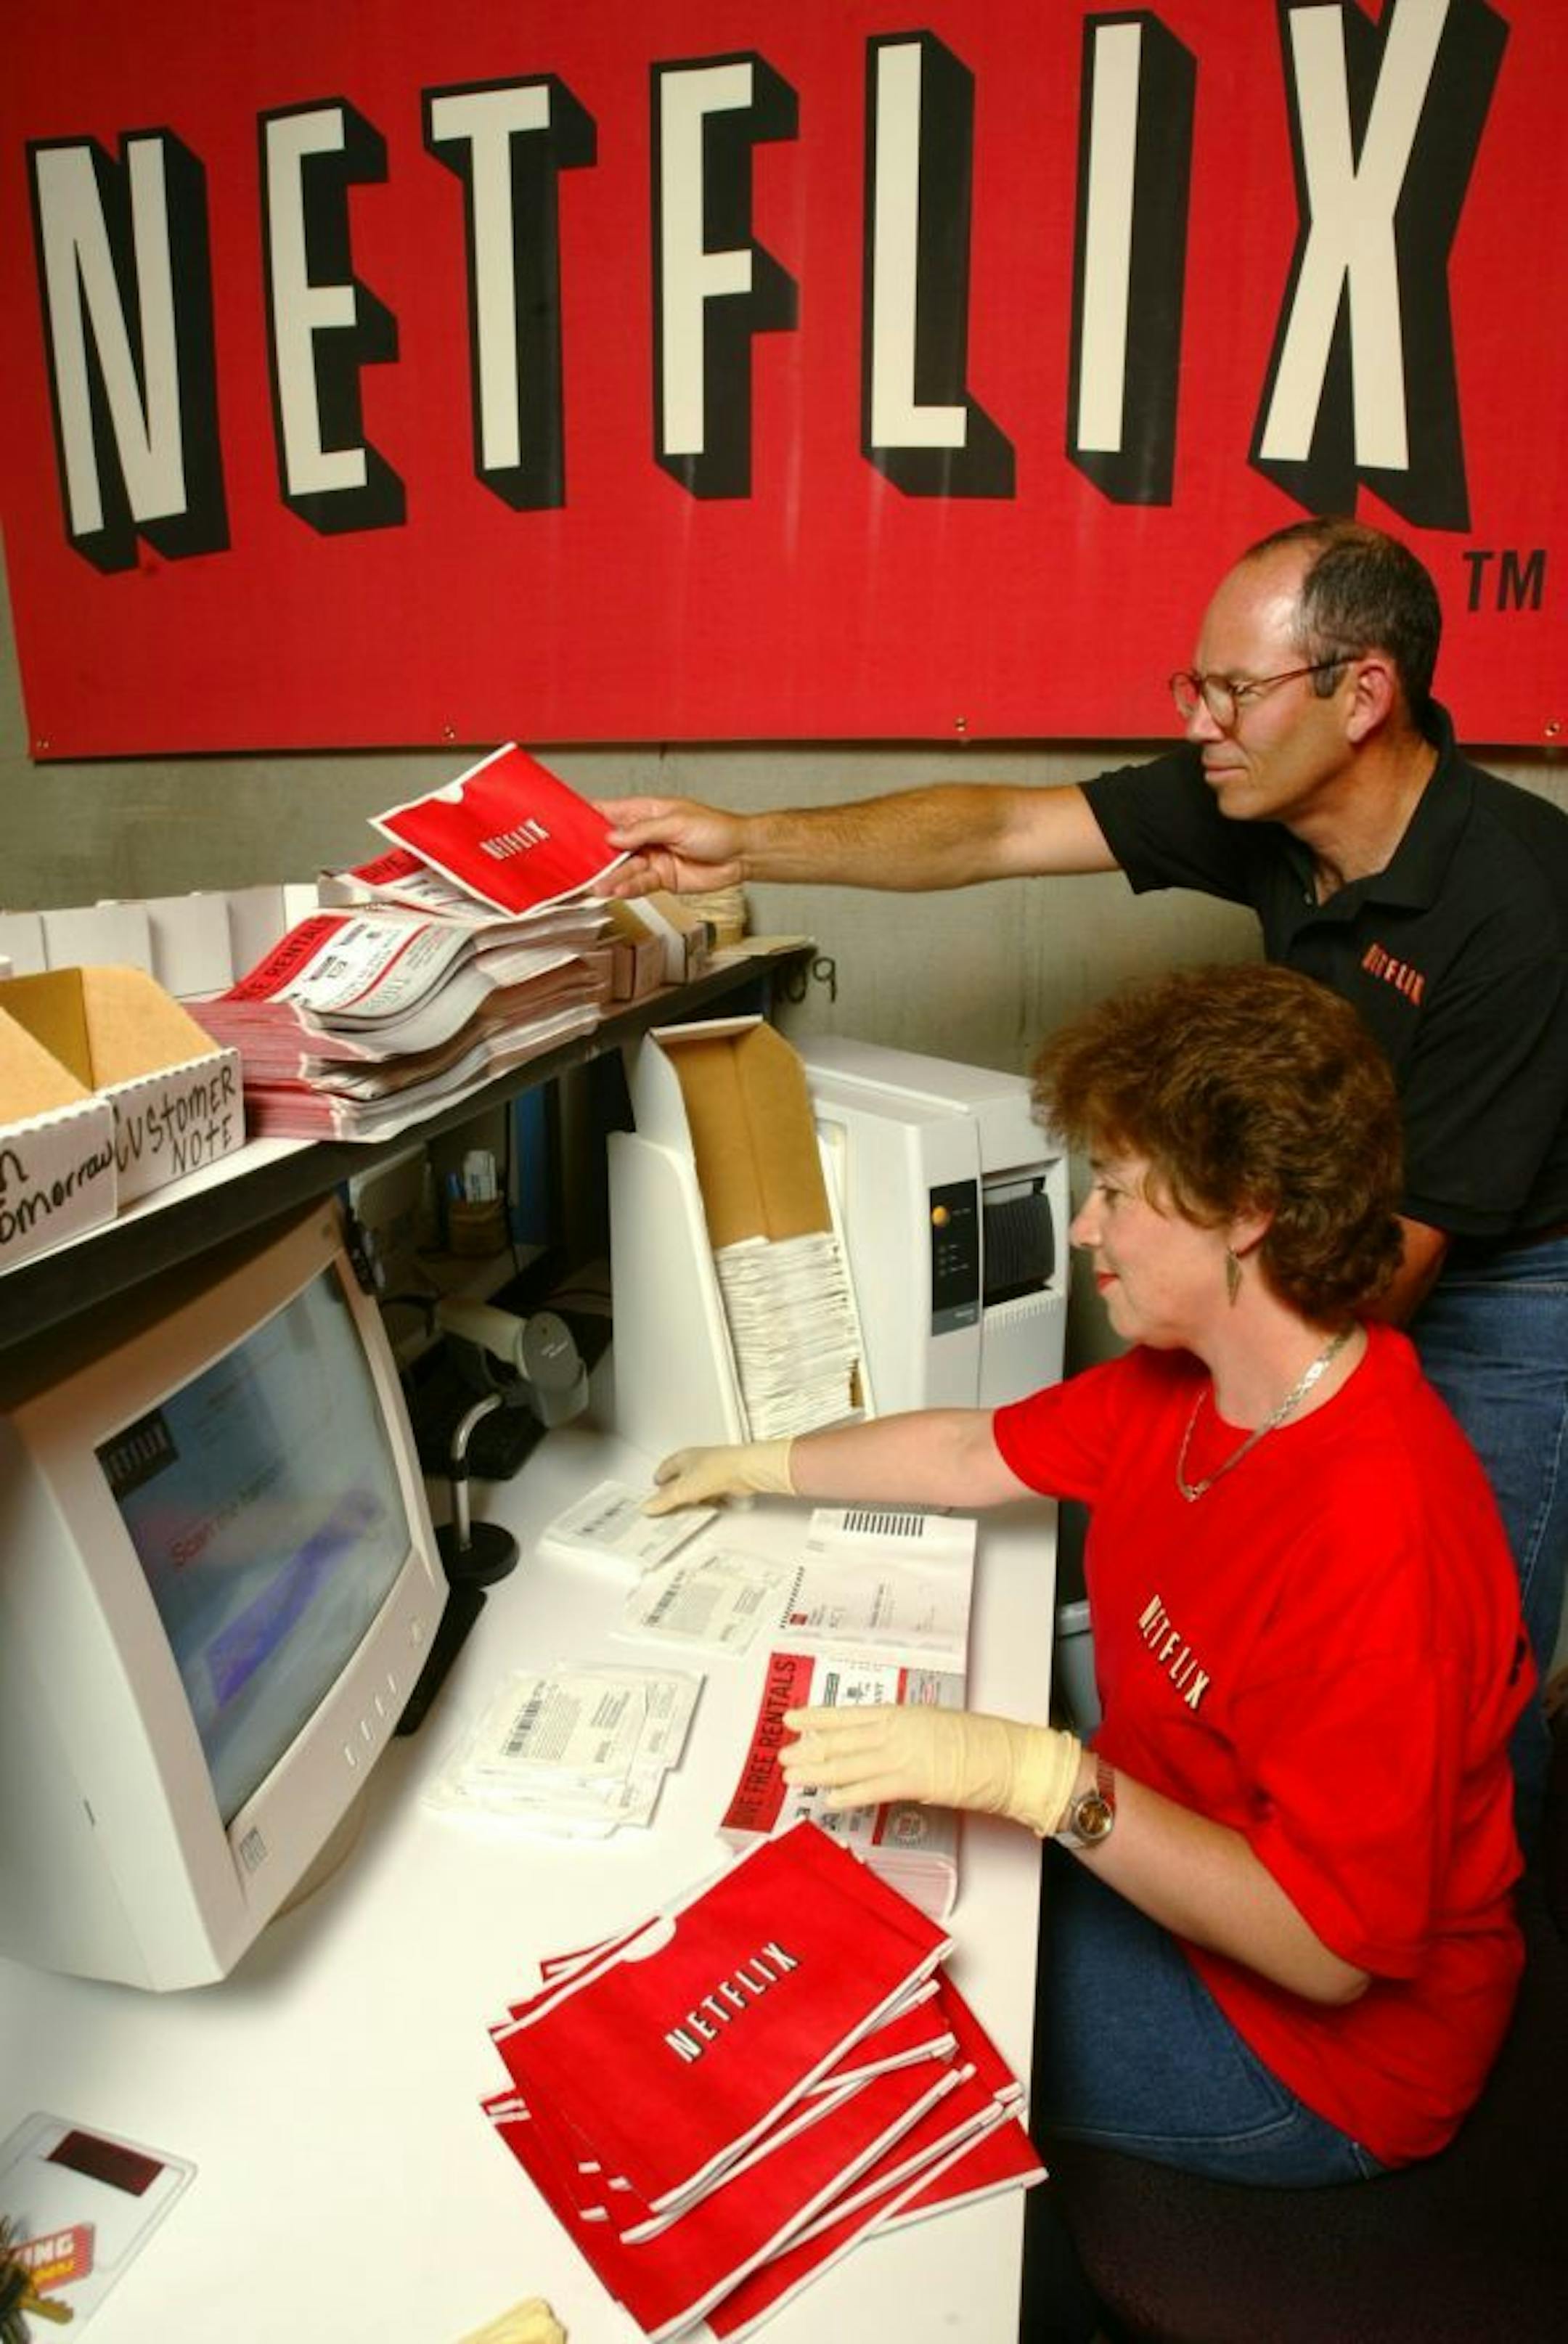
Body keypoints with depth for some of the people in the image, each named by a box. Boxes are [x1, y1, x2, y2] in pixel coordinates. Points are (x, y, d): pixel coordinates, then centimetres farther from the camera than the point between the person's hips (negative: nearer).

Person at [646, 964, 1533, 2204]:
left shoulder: (1377, 1541, -35)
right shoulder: (1187, 1381, -6)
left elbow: (1330, 1948, -30)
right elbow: (978, 1453, 7)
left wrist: (1041, 1777, -38)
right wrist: (755, 1466, 16)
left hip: (1317, 2045, -7)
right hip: (1174, 1868, 8)